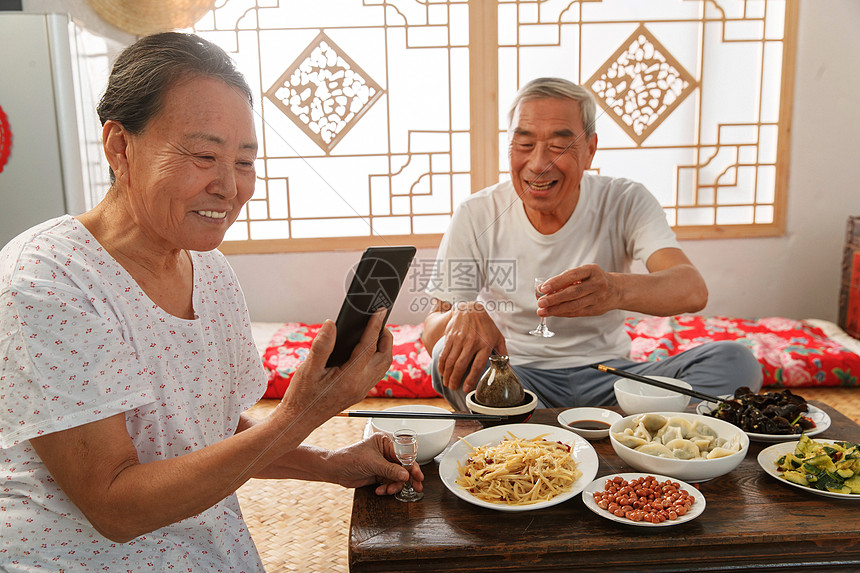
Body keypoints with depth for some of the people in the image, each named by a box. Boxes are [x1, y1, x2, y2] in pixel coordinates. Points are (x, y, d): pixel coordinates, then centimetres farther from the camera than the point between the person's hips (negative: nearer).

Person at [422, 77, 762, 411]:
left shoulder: (626, 203, -6)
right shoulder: (476, 216, -7)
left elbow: (693, 290, -23)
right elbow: (431, 333, -8)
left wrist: (615, 289, -46)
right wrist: (463, 314, -34)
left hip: (605, 373, 1)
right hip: (514, 374, 0)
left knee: (734, 361, -20)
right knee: (455, 355, -33)